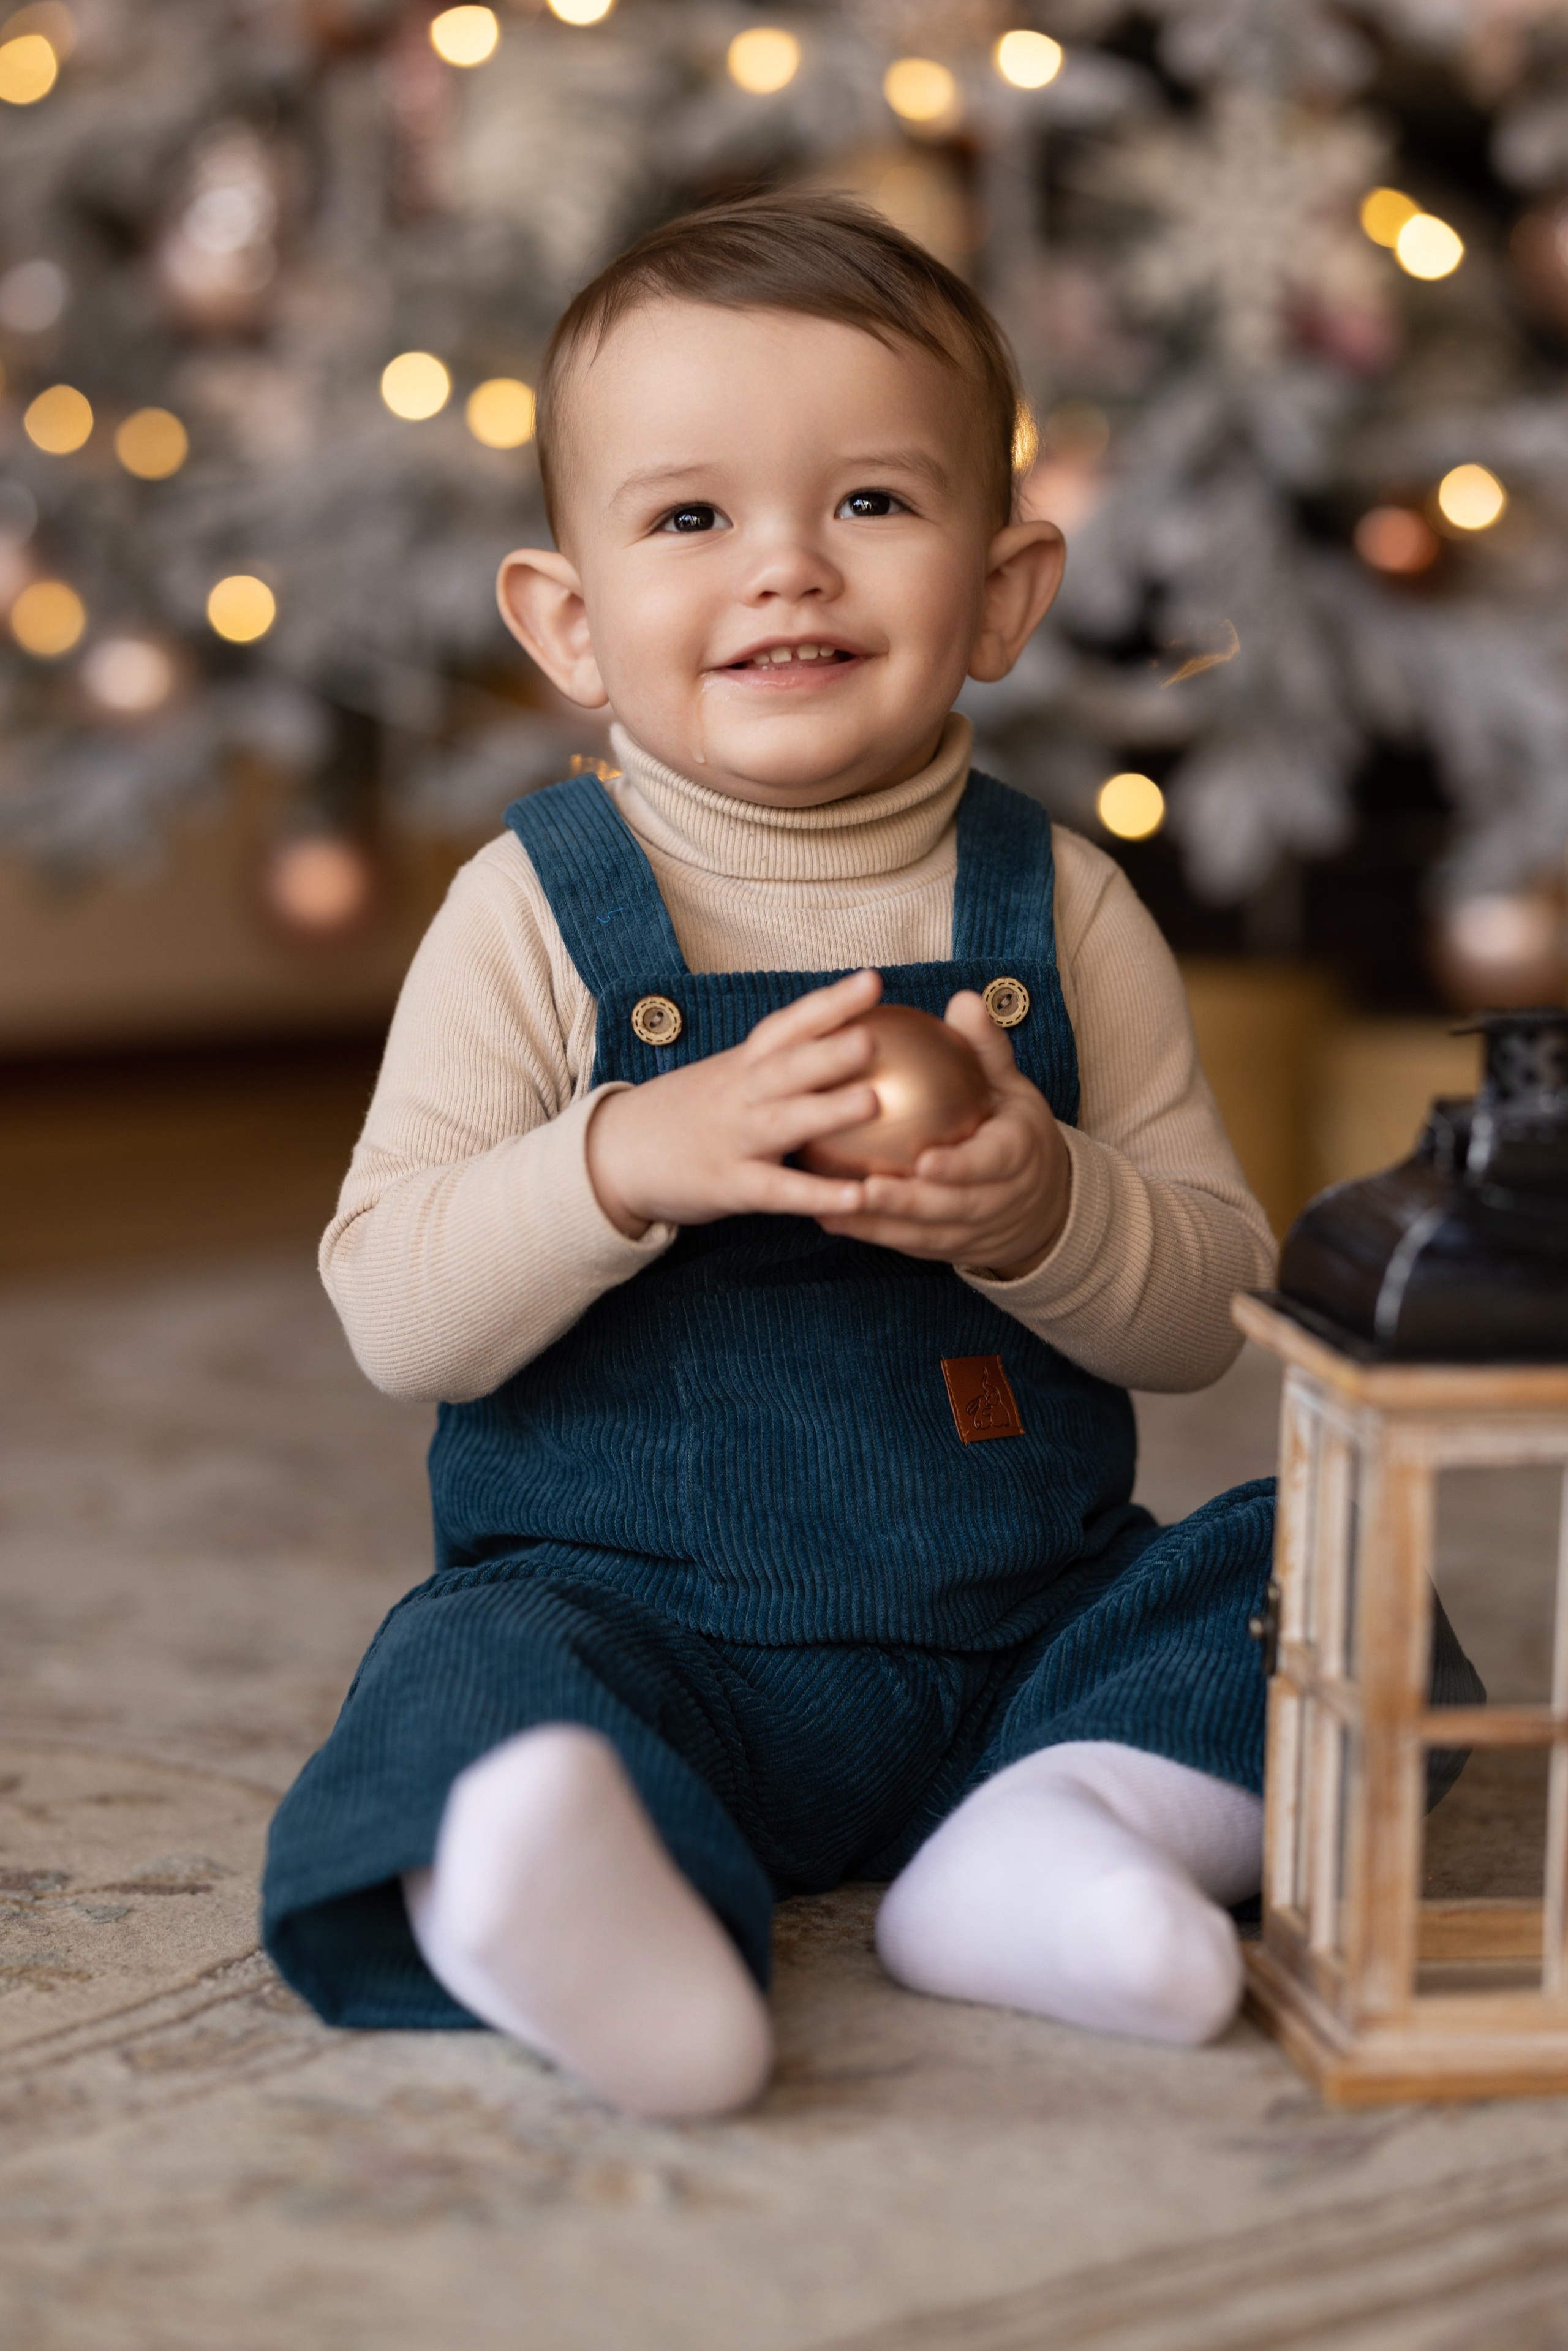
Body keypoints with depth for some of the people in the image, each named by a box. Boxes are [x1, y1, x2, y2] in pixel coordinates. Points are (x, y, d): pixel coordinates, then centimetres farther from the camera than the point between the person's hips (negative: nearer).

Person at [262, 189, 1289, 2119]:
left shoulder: (1059, 909, 2)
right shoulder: (535, 912, -4)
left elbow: (1214, 1297, 1)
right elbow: (392, 1317, -8)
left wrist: (1046, 1213, -21)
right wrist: (627, 1161, -26)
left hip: (1025, 1622, 3)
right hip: (638, 1616, -3)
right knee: (480, 1676, -30)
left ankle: (1055, 1834, -27)